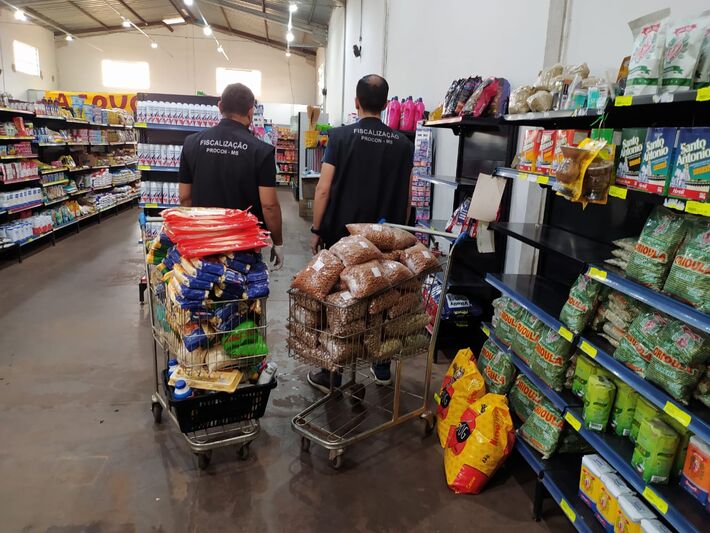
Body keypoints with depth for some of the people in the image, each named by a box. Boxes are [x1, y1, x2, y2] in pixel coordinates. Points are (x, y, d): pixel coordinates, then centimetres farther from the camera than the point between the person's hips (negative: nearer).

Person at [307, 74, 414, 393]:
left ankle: (330, 374, 16)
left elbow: (323, 189, -10)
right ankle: (382, 369, 26)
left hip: (341, 236, -3)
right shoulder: (403, 144, 1)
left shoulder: (341, 136, -8)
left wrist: (316, 230, -1)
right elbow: (406, 197, 5)